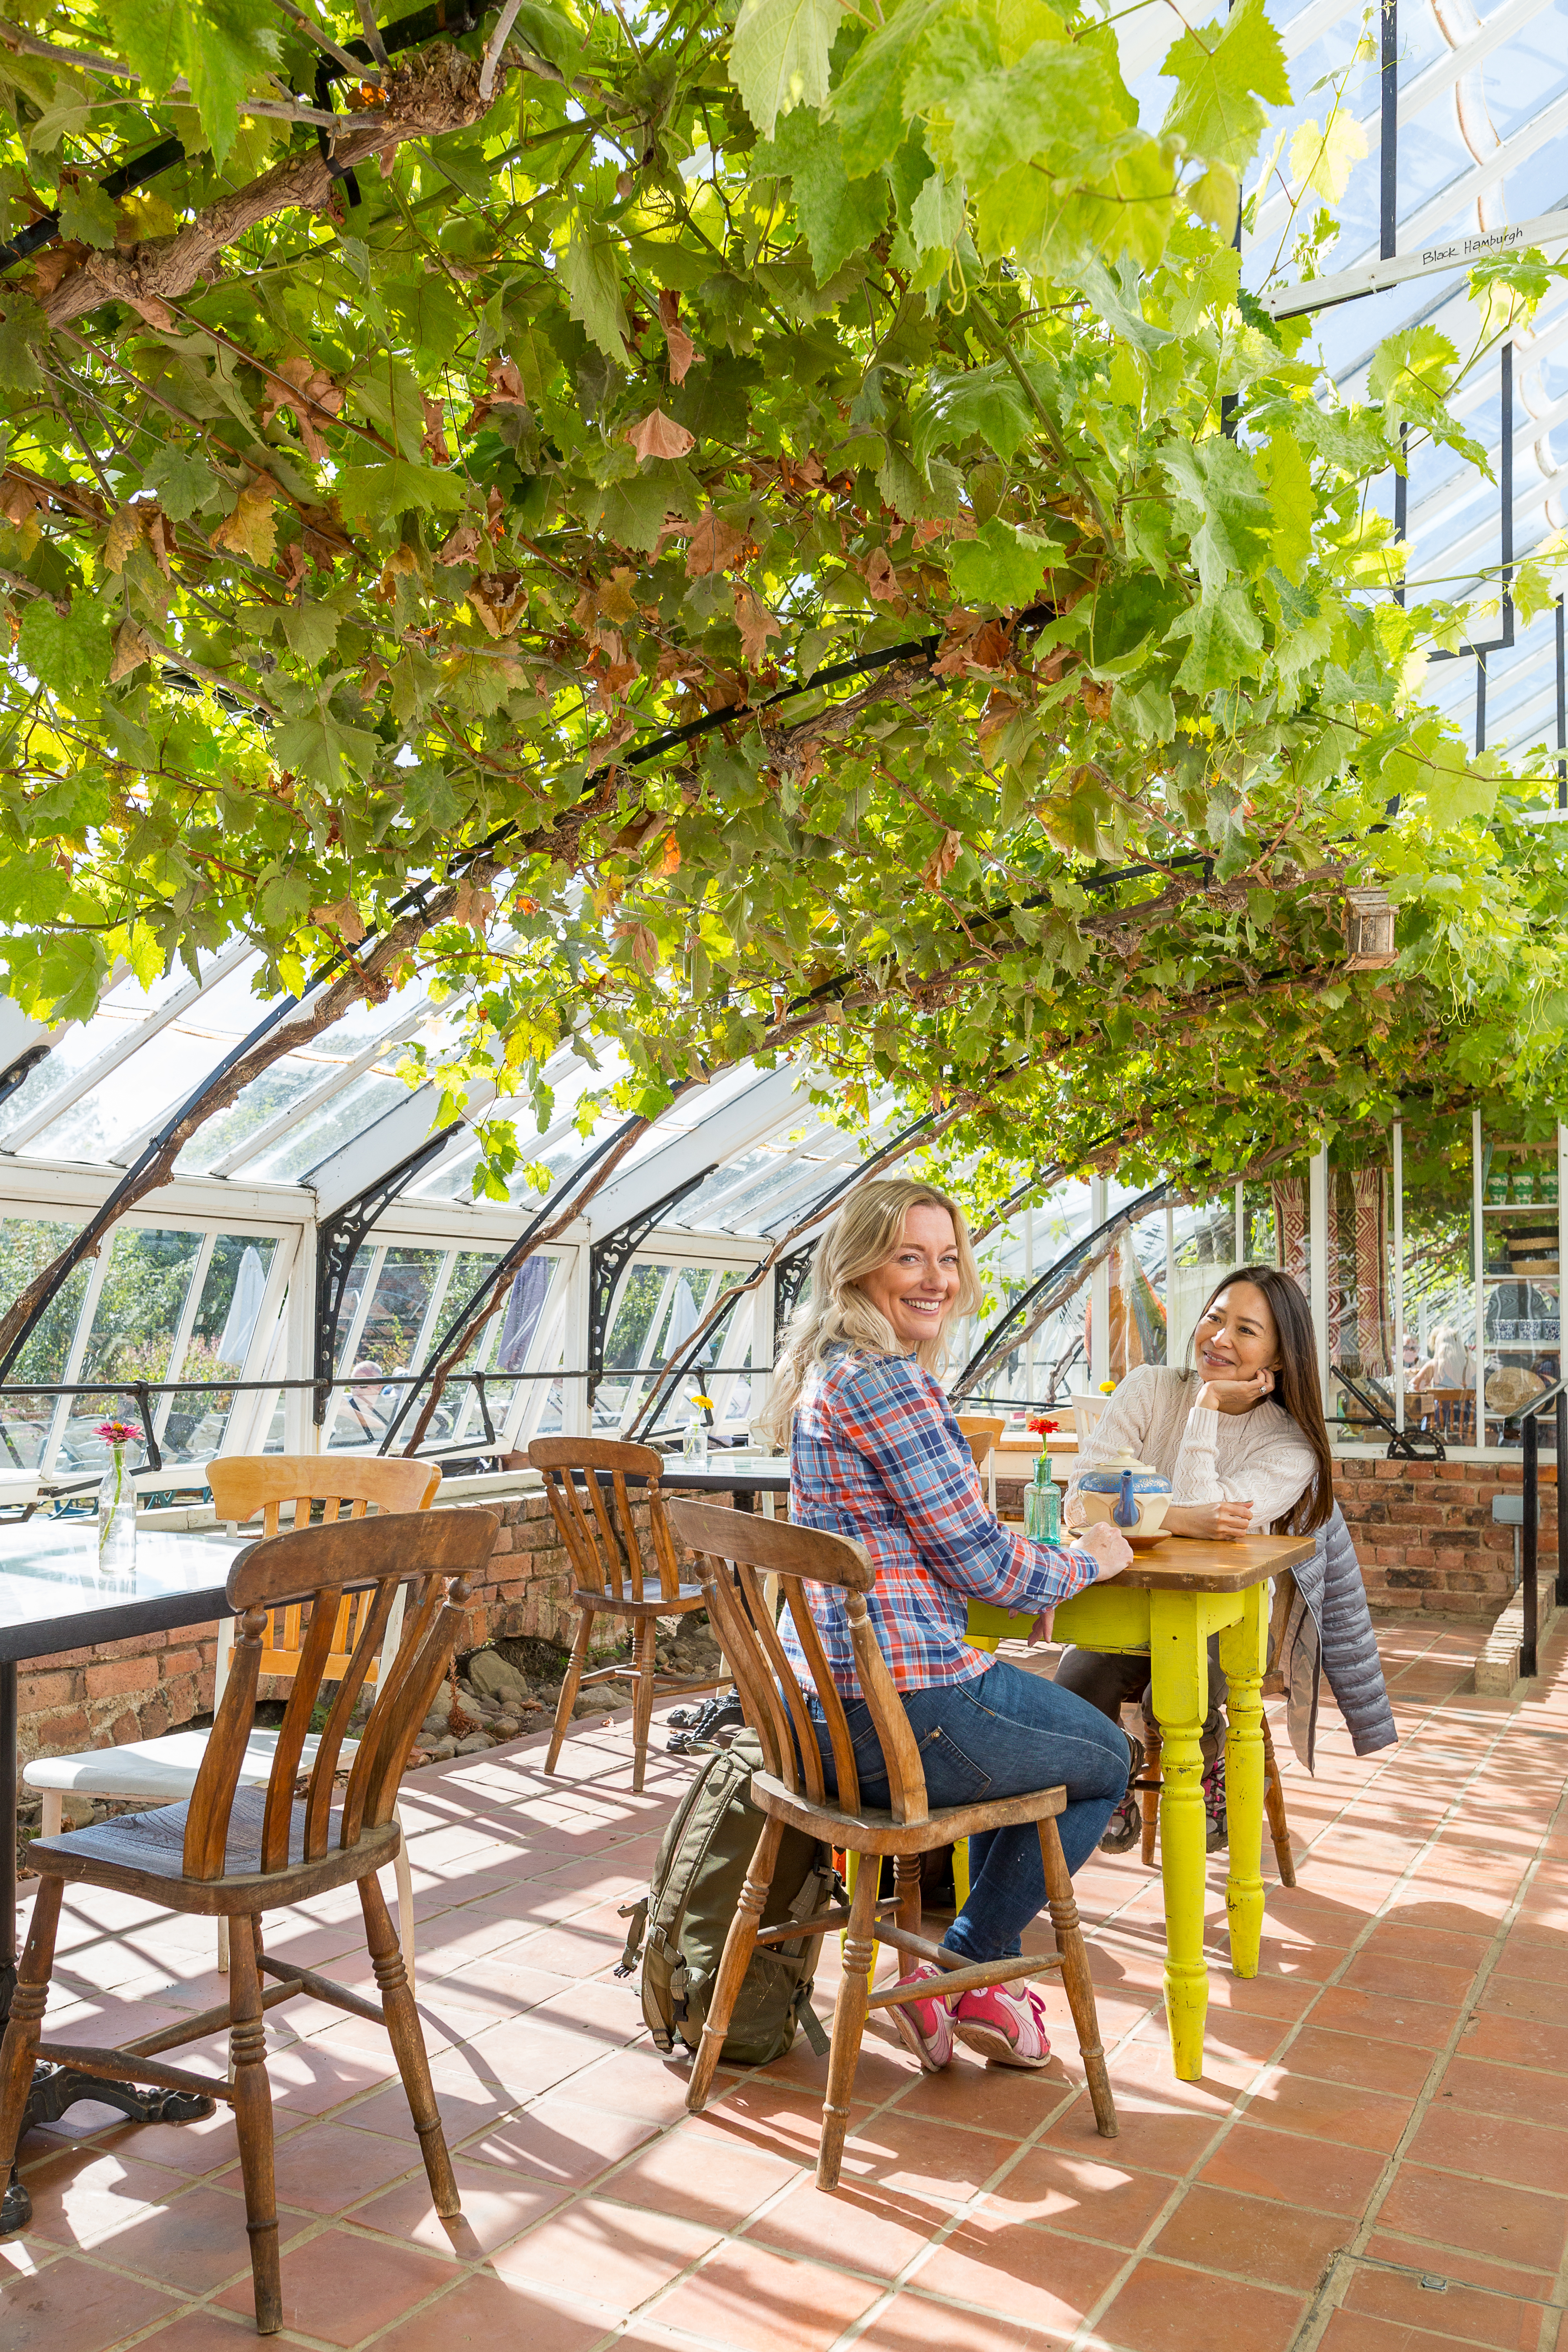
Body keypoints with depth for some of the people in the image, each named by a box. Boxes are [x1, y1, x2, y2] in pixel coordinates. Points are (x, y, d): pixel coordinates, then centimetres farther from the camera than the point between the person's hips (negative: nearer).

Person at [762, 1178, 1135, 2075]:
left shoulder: (826, 1375, 13)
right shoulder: (888, 1381, -19)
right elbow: (981, 1562, -15)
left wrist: (1053, 1558, 15)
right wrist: (1088, 1562, 4)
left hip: (822, 1699, 10)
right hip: (900, 1707, -10)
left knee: (1042, 1727, 33)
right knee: (1105, 1759, 15)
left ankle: (982, 1977, 34)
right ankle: (961, 1975, 19)